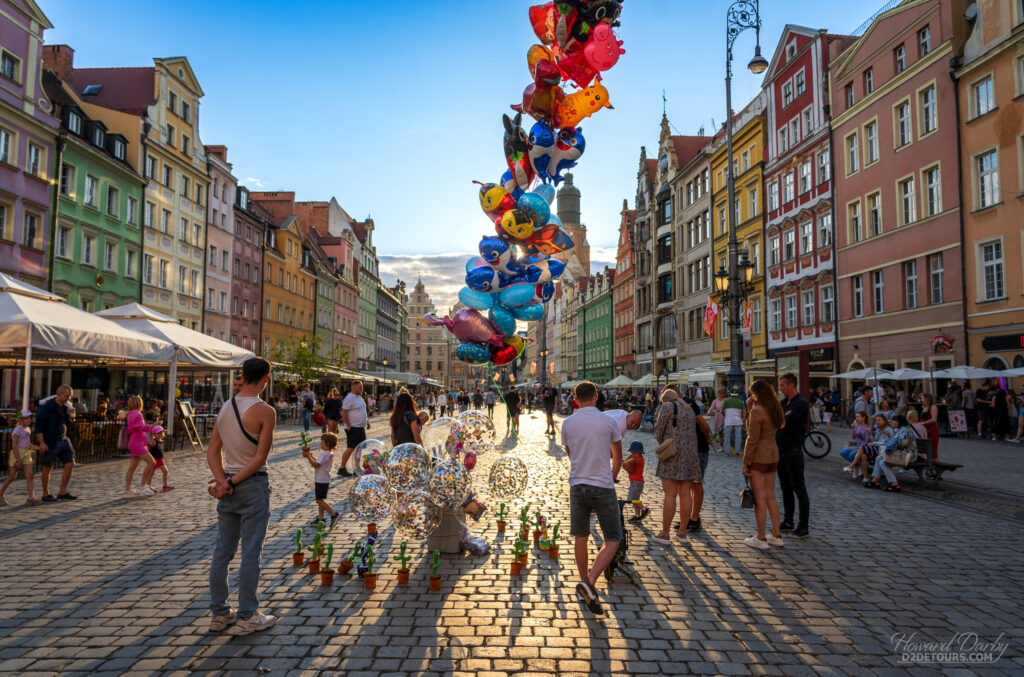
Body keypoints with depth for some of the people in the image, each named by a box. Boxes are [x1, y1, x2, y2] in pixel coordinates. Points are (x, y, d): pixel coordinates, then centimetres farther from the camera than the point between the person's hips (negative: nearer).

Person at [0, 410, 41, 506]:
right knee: (12, 477, 3)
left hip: (27, 454, 7)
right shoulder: (17, 430, -9)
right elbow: (14, 446, -15)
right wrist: (18, 460, -19)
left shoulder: (28, 430, 16)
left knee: (29, 475, -7)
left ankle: (31, 498, -15)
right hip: (17, 454, -7)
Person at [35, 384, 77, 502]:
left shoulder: (65, 407, 9)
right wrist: (41, 443, -20)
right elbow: (39, 425, -14)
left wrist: (70, 414, -3)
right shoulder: (47, 407, -12)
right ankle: (46, 495, 18)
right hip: (49, 442, -7)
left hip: (63, 440, 7)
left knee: (70, 464, -2)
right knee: (48, 468, 4)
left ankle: (62, 493, 5)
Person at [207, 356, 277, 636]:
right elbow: (260, 458, -18)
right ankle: (247, 617, 10)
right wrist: (232, 482, -12)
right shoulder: (265, 411, -14)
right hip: (254, 485, -7)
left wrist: (222, 480, -7)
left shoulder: (225, 408, 7)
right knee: (251, 553, 2)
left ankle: (219, 614, 24)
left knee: (222, 551, 13)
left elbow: (213, 451, 3)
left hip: (228, 486, 7)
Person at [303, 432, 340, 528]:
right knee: (320, 500, 15)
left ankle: (334, 514, -7)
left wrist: (308, 456, -14)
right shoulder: (330, 454, 11)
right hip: (324, 480, 10)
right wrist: (311, 456, 12)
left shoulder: (324, 454, -20)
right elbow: (318, 462, 16)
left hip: (321, 481, -10)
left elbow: (315, 464, -24)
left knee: (319, 500, -5)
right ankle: (320, 518, 20)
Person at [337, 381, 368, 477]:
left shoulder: (359, 397, 14)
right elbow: (343, 413, -20)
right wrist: (348, 426, -20)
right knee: (350, 448, -6)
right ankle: (342, 469, 3)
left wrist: (366, 422, 17)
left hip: (361, 427, 9)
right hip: (353, 428, -9)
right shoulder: (349, 398, -15)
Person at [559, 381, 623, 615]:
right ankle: (589, 583, -9)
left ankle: (584, 583, 27)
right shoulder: (608, 422, -4)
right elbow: (618, 457, 11)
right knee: (613, 540, 6)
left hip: (577, 486, 3)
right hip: (603, 487, -3)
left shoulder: (567, 424, 2)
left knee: (581, 538, 16)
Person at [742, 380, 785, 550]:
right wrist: (750, 407, 6)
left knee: (759, 498, -1)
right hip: (773, 455, 8)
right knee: (770, 496, 15)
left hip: (758, 457, -8)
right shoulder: (776, 409, 6)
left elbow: (752, 440, -19)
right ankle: (777, 536, 21)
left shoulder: (757, 411, -18)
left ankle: (761, 539, 6)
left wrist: (746, 464, -13)